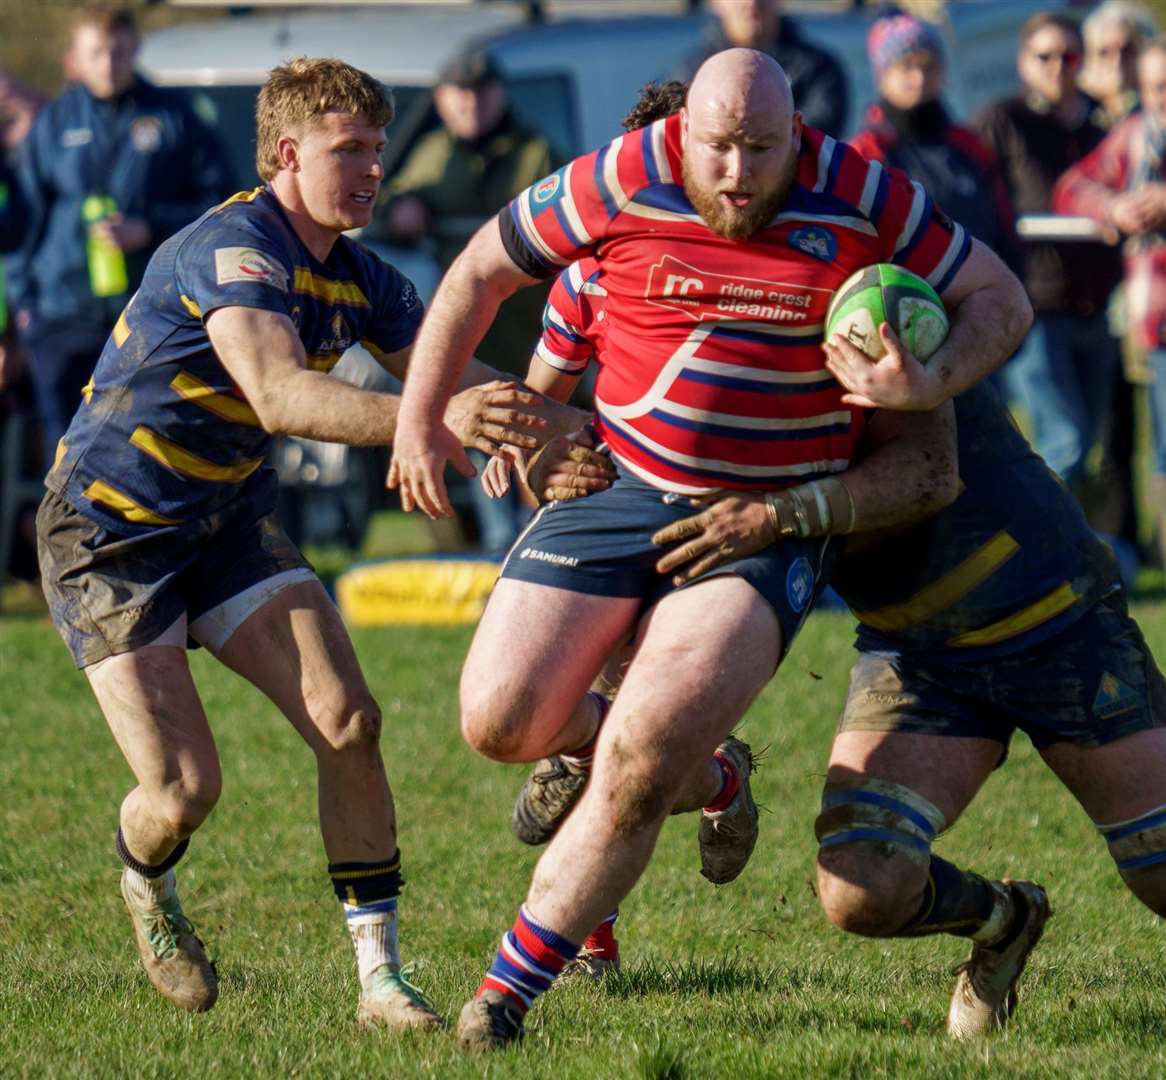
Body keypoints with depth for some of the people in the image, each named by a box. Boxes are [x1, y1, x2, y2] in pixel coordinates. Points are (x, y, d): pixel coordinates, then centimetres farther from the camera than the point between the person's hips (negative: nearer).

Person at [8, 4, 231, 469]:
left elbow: (215, 201, 5)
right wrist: (23, 297, 8)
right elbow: (29, 216, 15)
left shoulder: (172, 119, 6)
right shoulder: (52, 125, 11)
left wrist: (148, 230, -8)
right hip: (64, 319, 2)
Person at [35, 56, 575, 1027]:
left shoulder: (362, 282, -1)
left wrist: (541, 433, -22)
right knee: (183, 794, -12)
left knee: (348, 724, -13)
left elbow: (456, 381, 0)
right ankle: (147, 888, 26)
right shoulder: (230, 248, -26)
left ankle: (381, 976, -8)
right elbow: (279, 395, -41)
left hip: (229, 519, 7)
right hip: (108, 531, -7)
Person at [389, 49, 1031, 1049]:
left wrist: (930, 383, -19)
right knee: (500, 720, -6)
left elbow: (1002, 300, 1)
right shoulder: (622, 181, -10)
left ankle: (514, 984, -1)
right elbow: (482, 269, 4)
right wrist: (420, 421, 8)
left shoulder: (862, 199, -10)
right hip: (621, 487, 3)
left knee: (637, 763, -18)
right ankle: (705, 777, 23)